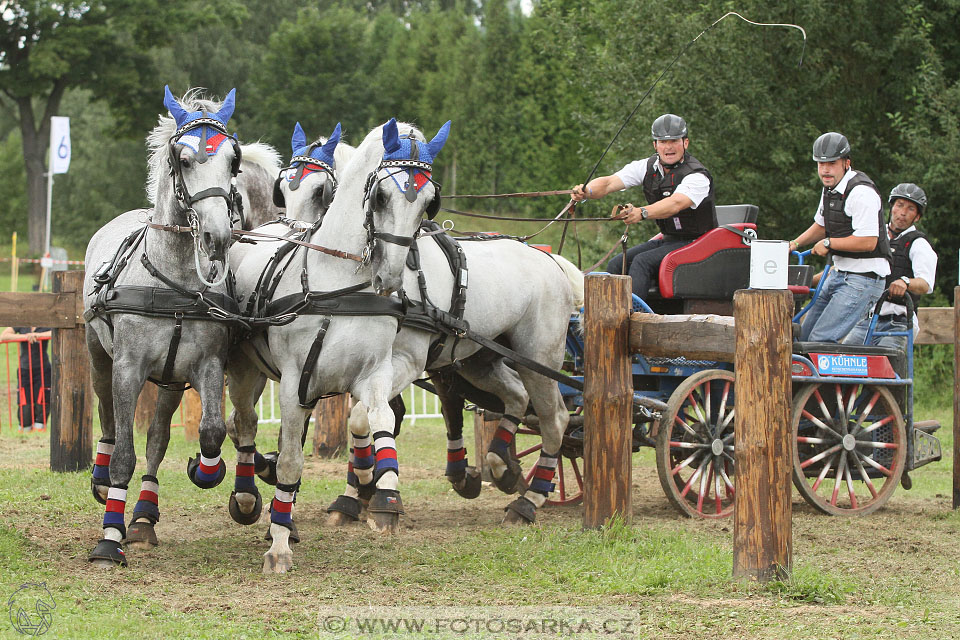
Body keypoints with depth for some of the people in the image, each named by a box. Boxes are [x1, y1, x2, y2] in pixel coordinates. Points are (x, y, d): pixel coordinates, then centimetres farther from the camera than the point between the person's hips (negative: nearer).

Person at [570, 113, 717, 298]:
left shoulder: (697, 176, -18)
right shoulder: (647, 167, 3)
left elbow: (675, 204, -36)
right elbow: (609, 182, -7)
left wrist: (641, 213, -53)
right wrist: (586, 191, -30)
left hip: (695, 242, -7)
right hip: (668, 239, 7)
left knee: (643, 261, -28)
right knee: (616, 265, -10)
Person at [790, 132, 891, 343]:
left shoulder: (861, 192, -18)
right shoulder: (830, 189, 12)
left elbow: (868, 242, -24)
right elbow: (820, 226, 28)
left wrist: (829, 243, -14)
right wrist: (795, 244, 13)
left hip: (864, 278, -10)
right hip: (840, 274, 10)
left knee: (821, 340, -19)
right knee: (805, 336, 9)